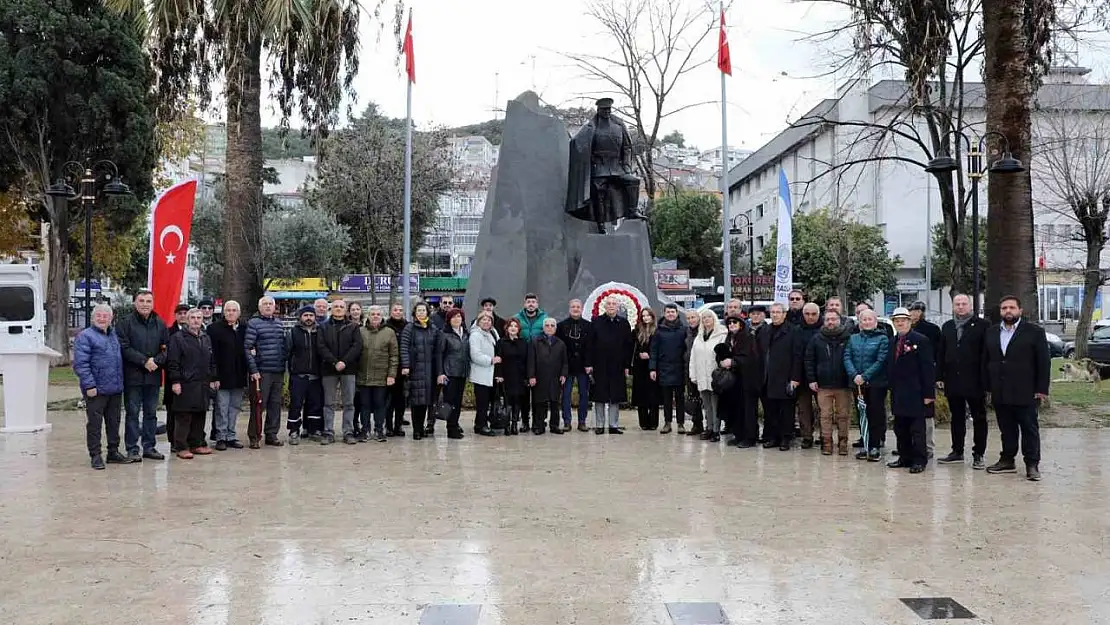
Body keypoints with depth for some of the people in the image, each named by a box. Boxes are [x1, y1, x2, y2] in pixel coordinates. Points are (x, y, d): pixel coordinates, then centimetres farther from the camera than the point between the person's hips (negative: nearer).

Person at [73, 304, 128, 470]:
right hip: (96, 389, -7)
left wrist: (121, 381, 15)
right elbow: (81, 364, -13)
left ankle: (113, 452, 23)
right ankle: (95, 455, 8)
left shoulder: (115, 335, 15)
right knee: (94, 423, 0)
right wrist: (89, 385, -19)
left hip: (115, 388, 7)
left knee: (114, 422, 14)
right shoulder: (85, 336, -7)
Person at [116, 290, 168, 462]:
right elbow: (124, 348, -11)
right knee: (132, 413, 1)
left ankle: (149, 446, 19)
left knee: (151, 412, 11)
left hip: (153, 376, 4)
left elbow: (167, 348, 7)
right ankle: (132, 449, 6)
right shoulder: (125, 322, -4)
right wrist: (144, 361, -17)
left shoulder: (160, 324, 8)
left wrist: (156, 360, -11)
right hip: (133, 376, -4)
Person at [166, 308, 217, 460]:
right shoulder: (178, 338, -3)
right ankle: (182, 447, 2)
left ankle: (196, 444, 19)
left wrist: (213, 379, 15)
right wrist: (175, 381, -14)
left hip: (203, 385, 6)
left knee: (199, 417, 10)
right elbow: (172, 362, -9)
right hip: (185, 385, -6)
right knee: (183, 418, -3)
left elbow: (212, 361, 21)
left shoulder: (206, 338, 17)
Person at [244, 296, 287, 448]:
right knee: (259, 404, -3)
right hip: (262, 372, -6)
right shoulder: (253, 323, -5)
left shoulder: (279, 323, 14)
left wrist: (284, 366, 13)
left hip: (279, 372, 6)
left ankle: (271, 435, 17)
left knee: (275, 404, 9)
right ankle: (254, 437, 5)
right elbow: (247, 348, -10)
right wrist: (253, 370, -15)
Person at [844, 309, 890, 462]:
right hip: (858, 384, 4)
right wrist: (854, 375, -13)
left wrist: (865, 376, -17)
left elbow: (881, 361, -9)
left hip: (876, 383, -4)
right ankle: (865, 445, 14)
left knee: (876, 414, -1)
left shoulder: (882, 339, 0)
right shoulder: (853, 338, 13)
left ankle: (874, 447, 3)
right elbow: (847, 357, 3)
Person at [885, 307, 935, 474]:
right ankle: (905, 457, 21)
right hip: (898, 394, 7)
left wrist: (928, 393, -15)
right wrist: (892, 389, 9)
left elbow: (928, 368, -11)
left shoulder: (921, 340, -7)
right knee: (900, 428, 12)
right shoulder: (894, 342, 13)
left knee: (917, 428, -1)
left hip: (915, 393, -7)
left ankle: (919, 460, 5)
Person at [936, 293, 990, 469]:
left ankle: (978, 455, 9)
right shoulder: (947, 326, 11)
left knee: (979, 419, 4)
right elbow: (941, 353, 11)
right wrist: (940, 376, 5)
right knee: (957, 418, 12)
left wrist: (985, 379, -12)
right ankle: (957, 452, 20)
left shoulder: (982, 325, -4)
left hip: (974, 382, -4)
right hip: (953, 381, 5)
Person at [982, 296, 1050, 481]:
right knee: (1006, 429, 11)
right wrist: (988, 387, 8)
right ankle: (1007, 460, 19)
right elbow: (985, 361, 13)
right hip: (1000, 393, 4)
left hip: (1025, 393, -4)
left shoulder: (1035, 331, -2)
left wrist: (1041, 389, -8)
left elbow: (1044, 362, -3)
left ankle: (1032, 465, 5)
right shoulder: (991, 332, 11)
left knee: (1030, 429, 1)